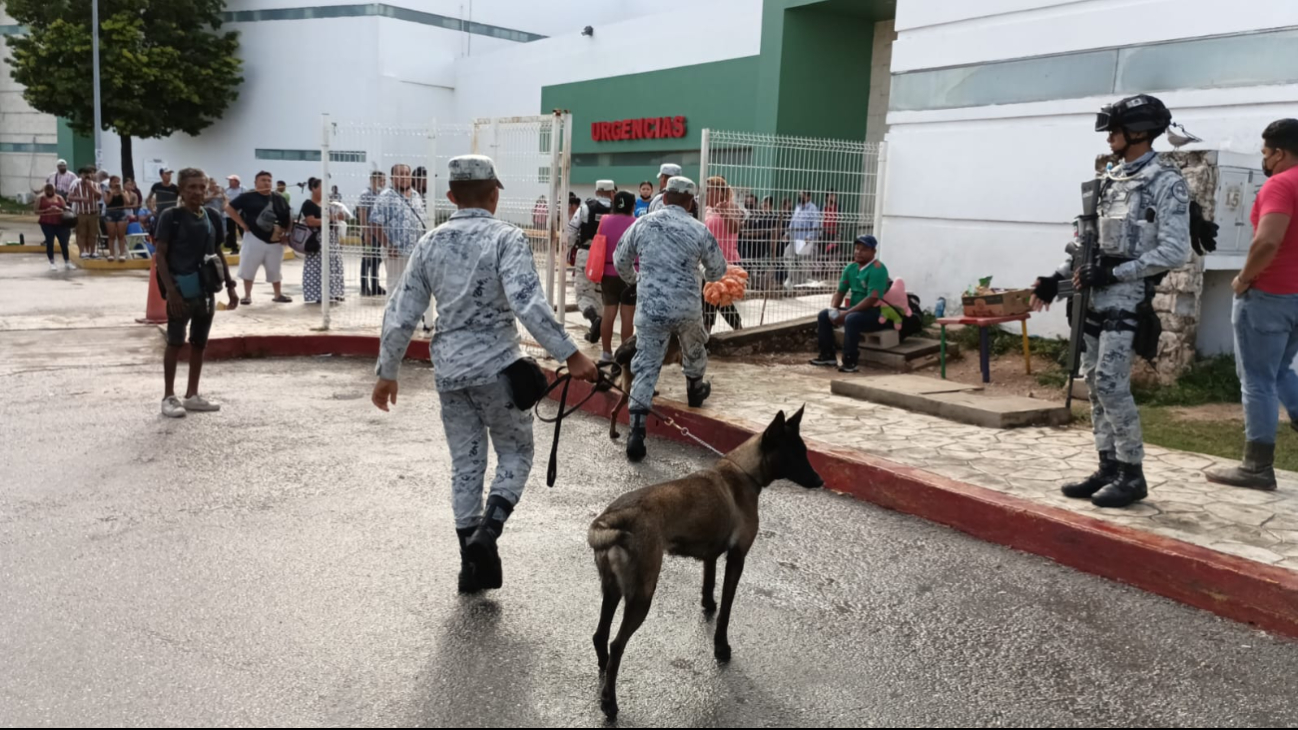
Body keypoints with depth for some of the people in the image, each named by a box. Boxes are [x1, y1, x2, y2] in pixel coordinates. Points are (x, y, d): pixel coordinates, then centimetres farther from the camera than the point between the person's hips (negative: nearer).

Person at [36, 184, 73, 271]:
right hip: (47, 224, -2)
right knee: (49, 242, -2)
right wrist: (47, 210, -14)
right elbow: (36, 211, 1)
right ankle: (52, 263, 6)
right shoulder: (40, 198, 5)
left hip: (59, 223, 2)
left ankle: (67, 262, 3)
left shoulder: (59, 197, 13)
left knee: (63, 242, -3)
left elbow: (66, 208, 12)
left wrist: (59, 209, -9)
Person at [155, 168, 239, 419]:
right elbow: (160, 255, -11)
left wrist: (230, 284, 11)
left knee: (199, 343, 12)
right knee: (175, 342, 3)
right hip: (181, 290, -5)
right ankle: (169, 397, 12)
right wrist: (170, 289, -19)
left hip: (206, 290, 6)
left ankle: (192, 395, 22)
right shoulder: (171, 216, -9)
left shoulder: (212, 218, 7)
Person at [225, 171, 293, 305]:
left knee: (275, 270, 11)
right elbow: (229, 208, -6)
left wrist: (283, 231, -1)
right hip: (254, 238, -3)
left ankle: (278, 295, 23)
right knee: (248, 268, 2)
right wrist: (242, 224, -10)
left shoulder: (279, 199, 4)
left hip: (274, 240, 3)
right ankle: (247, 295, 13)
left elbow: (287, 218, 11)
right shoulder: (248, 197, -6)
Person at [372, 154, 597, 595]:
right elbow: (528, 305, -24)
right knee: (516, 452, 14)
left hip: (449, 369, 5)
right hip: (496, 365, -5)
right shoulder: (507, 238, -10)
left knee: (465, 463, 14)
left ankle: (472, 563, 19)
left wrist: (387, 372, 16)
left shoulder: (431, 243, 6)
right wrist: (571, 356, -24)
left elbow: (401, 314, 7)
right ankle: (487, 530, -6)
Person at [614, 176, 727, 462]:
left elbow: (620, 260, 12)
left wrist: (634, 280, 33)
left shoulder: (642, 224, 0)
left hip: (650, 308, 0)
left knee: (645, 367, 2)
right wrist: (704, 275, 30)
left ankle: (636, 432, -5)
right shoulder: (699, 230, -4)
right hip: (687, 307, 0)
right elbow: (718, 270, 6)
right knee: (694, 350, 29)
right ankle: (695, 390, 54)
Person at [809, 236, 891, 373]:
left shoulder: (877, 269, -18)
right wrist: (833, 309, -10)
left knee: (851, 319, -36)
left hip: (876, 314, -9)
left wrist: (846, 313, -27)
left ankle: (850, 362, -28)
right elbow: (840, 291, 11)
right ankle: (828, 356, 2)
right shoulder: (851, 267, 7)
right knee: (824, 315, -2)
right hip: (856, 310, 9)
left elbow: (872, 299, -27)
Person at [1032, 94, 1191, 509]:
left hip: (1128, 296, -8)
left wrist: (1112, 273, -18)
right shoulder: (1109, 180, 14)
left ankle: (1132, 474, 1)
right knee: (1094, 382, 7)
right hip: (1095, 295, 8)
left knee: (1111, 384, -11)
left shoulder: (1167, 183, -9)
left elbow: (1175, 253, -15)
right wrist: (1058, 277, 10)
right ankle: (1109, 467, 16)